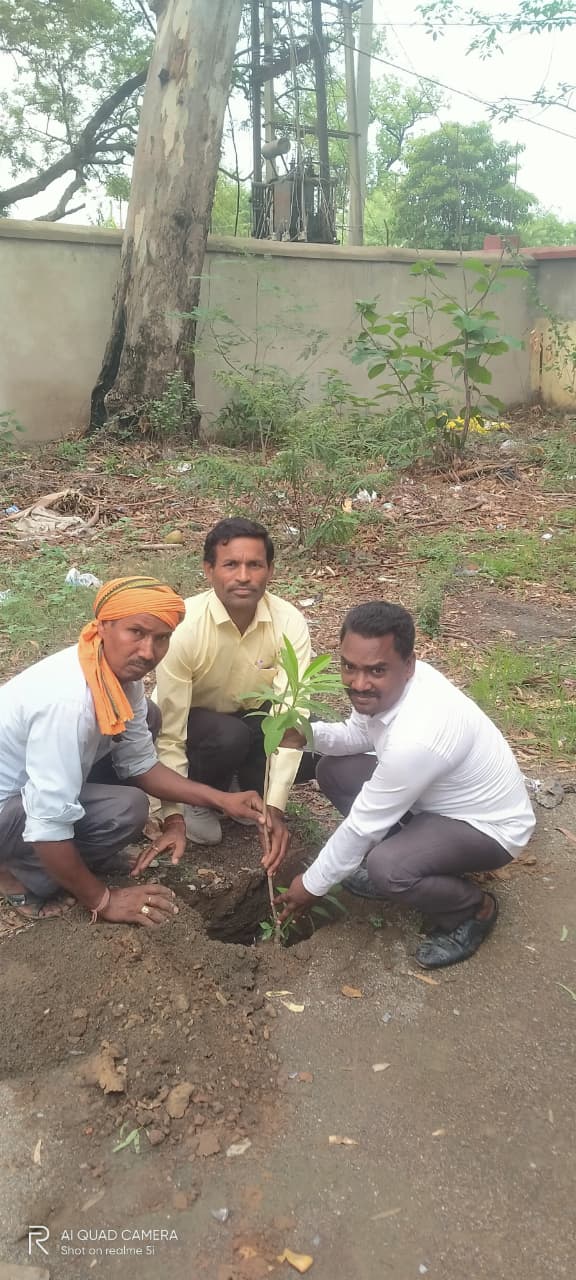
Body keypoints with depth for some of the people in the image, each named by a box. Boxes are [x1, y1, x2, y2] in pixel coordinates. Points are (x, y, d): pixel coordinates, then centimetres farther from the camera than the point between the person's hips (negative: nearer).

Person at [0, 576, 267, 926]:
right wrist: (102, 900, -19)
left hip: (29, 777, 9)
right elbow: (50, 823, -31)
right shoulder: (68, 699, -34)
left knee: (144, 719, 4)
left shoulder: (123, 674, -8)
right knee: (127, 810, -25)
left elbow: (139, 764, 3)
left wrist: (221, 799, -7)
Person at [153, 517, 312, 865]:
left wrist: (274, 807, -35)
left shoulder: (290, 622, -25)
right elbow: (170, 734, -28)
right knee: (228, 736, -35)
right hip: (193, 721, -2)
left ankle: (250, 788, 6)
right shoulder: (183, 627, -31)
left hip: (254, 715, 3)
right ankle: (199, 800, -2)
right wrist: (174, 816, -30)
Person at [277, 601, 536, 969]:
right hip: (438, 797, 8)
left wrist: (312, 885, -12)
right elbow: (357, 735, 5)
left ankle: (474, 908, -2)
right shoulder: (391, 682, -14)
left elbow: (363, 824, -27)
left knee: (386, 868, -33)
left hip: (488, 826, -8)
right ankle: (401, 860, 15)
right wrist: (307, 733, -17)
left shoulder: (417, 736, -39)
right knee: (334, 771, 1)